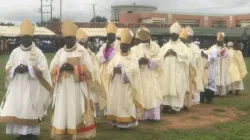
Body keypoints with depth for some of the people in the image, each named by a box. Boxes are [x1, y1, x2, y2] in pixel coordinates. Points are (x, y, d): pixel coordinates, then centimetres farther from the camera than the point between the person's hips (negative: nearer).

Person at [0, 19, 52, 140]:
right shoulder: (15, 52, 9)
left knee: (30, 111, -5)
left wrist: (28, 68, -17)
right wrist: (15, 69, -12)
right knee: (16, 110, -1)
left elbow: (43, 70, -7)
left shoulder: (38, 52, -2)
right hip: (17, 86, 3)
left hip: (31, 87, -3)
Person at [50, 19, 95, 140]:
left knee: (76, 112, -4)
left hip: (77, 88, -3)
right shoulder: (60, 52, 12)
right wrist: (60, 69, -11)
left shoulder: (82, 51, 0)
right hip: (63, 88, 4)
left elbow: (88, 69, -5)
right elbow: (52, 69, 10)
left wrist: (74, 68, -17)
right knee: (62, 112, 0)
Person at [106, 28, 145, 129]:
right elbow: (109, 67, 6)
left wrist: (122, 71, -21)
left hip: (126, 86, -5)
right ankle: (116, 121, 15)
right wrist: (114, 70, -16)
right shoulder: (116, 56, 12)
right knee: (115, 102, 6)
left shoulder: (133, 58, -3)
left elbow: (133, 70, -15)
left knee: (125, 103, -4)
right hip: (116, 85, 5)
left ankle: (125, 122, 1)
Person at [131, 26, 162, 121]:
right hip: (140, 76, 2)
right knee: (142, 95, 0)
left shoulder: (155, 46, 6)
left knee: (153, 95, -5)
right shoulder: (136, 49, 12)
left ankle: (154, 115, 0)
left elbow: (158, 60, -5)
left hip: (152, 76, -2)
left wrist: (148, 61, -21)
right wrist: (139, 61, -21)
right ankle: (143, 115, 5)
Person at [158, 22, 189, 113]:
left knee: (176, 88, -6)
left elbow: (185, 55, -9)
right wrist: (166, 54, -13)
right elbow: (160, 56, 5)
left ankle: (175, 106, -4)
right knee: (166, 87, 1)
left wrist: (176, 53, -19)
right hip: (167, 71, 3)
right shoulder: (166, 45, 14)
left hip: (178, 71, -3)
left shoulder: (182, 46, 5)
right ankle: (167, 104, 8)